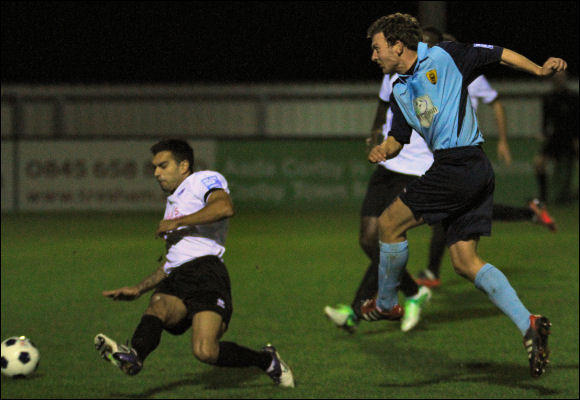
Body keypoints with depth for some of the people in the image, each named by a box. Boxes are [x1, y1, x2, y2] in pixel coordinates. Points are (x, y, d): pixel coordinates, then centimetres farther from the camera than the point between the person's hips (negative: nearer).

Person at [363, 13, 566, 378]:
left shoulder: (445, 57, -3)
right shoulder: (400, 92, 19)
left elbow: (498, 54, 0)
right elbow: (398, 138, 23)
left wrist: (539, 70, -10)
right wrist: (384, 150, 1)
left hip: (459, 165, -9)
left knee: (390, 223, 2)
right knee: (464, 260, 2)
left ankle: (385, 303, 20)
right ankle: (528, 324, -6)